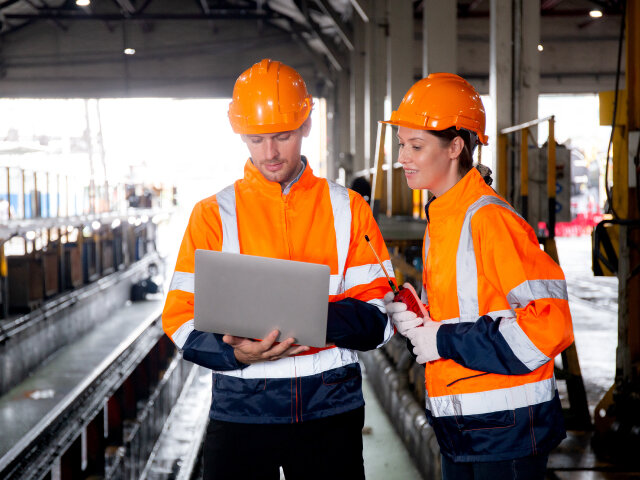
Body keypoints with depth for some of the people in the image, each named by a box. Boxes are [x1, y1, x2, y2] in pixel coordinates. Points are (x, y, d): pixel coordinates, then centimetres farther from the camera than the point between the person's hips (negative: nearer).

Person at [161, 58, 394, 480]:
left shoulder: (347, 209, 6)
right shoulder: (214, 214, 3)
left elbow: (380, 316, 1)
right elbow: (182, 318, -1)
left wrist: (322, 320, -18)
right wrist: (236, 352, -19)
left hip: (331, 409, 1)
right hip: (241, 410, 0)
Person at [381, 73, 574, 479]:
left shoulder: (490, 219, -17)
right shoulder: (441, 220, 12)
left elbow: (550, 321, -23)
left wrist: (446, 341, -18)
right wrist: (417, 322, -1)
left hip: (508, 429, -8)